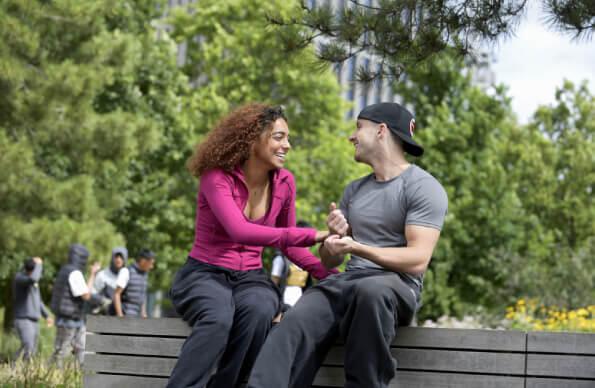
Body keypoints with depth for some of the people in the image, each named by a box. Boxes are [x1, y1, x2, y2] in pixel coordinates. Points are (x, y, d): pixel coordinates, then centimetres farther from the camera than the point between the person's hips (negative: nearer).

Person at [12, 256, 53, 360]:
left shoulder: (33, 281, 13)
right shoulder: (19, 278, -13)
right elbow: (33, 278, -36)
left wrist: (47, 315, 26)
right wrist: (38, 264, -20)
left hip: (34, 321, 8)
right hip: (23, 320, -8)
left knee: (32, 351, 4)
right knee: (27, 348, -22)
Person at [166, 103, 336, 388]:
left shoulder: (284, 182, 2)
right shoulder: (217, 177, -14)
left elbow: (287, 243, 14)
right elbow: (239, 231, -30)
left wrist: (328, 274, -3)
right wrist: (313, 236, -33)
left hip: (250, 277, 4)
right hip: (205, 274, -4)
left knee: (259, 310, -34)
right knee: (218, 319, -39)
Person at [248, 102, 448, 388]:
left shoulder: (423, 187, -1)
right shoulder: (354, 190, 23)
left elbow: (417, 260, -13)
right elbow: (329, 261, 22)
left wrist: (356, 247, -22)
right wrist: (334, 237, -2)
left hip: (396, 284, -5)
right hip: (345, 281, 5)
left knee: (370, 291, -42)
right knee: (293, 327, -27)